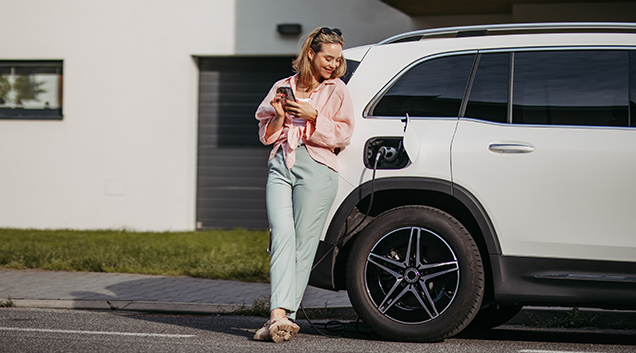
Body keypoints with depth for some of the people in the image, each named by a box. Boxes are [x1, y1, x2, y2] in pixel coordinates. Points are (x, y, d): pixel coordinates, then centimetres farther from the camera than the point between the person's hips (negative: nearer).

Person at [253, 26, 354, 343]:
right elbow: (266, 135, 18)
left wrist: (313, 115, -8)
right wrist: (280, 115, -2)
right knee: (282, 235, -16)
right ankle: (280, 316, -26)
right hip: (281, 165, 2)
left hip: (317, 168, -2)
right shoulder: (284, 87, 18)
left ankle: (281, 316, -3)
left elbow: (343, 136, 3)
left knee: (303, 243, -6)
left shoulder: (336, 90, 12)